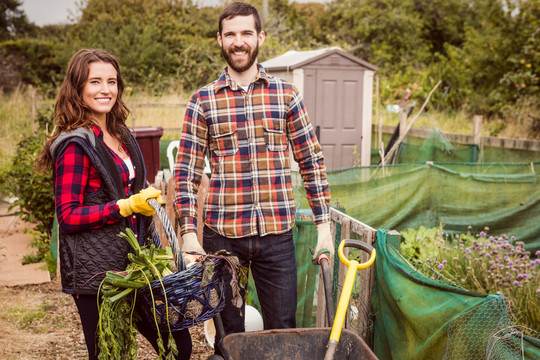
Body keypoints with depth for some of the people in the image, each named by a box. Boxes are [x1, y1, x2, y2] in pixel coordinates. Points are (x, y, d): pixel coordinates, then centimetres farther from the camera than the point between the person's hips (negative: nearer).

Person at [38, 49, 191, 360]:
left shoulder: (121, 135, 13)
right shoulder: (75, 144, -11)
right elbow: (68, 217, -15)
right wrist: (127, 206, -21)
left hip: (135, 264, 8)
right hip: (96, 273, -7)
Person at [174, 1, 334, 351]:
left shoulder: (286, 94, 4)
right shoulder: (203, 100, 2)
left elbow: (312, 161, 6)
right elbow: (186, 171, 2)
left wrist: (324, 226, 1)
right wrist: (189, 234, -6)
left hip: (277, 233, 1)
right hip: (222, 233, 0)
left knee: (283, 330, 8)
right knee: (229, 333, 12)